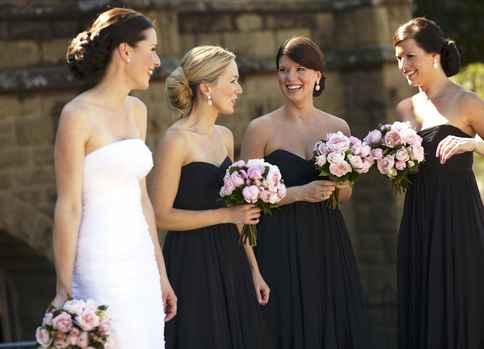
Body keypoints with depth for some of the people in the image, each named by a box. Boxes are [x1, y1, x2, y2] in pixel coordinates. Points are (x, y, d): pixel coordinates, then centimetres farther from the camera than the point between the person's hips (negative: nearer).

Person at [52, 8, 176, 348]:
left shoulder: (136, 111, 13)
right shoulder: (78, 115, -9)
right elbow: (68, 208, -11)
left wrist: (161, 274, 17)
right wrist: (64, 291, -12)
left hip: (140, 264, 7)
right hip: (100, 267, -7)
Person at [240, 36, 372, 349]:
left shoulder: (338, 127, 8)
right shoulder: (262, 129, -3)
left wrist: (339, 182, -4)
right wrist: (300, 193, -16)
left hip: (329, 242, 4)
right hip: (281, 245, -4)